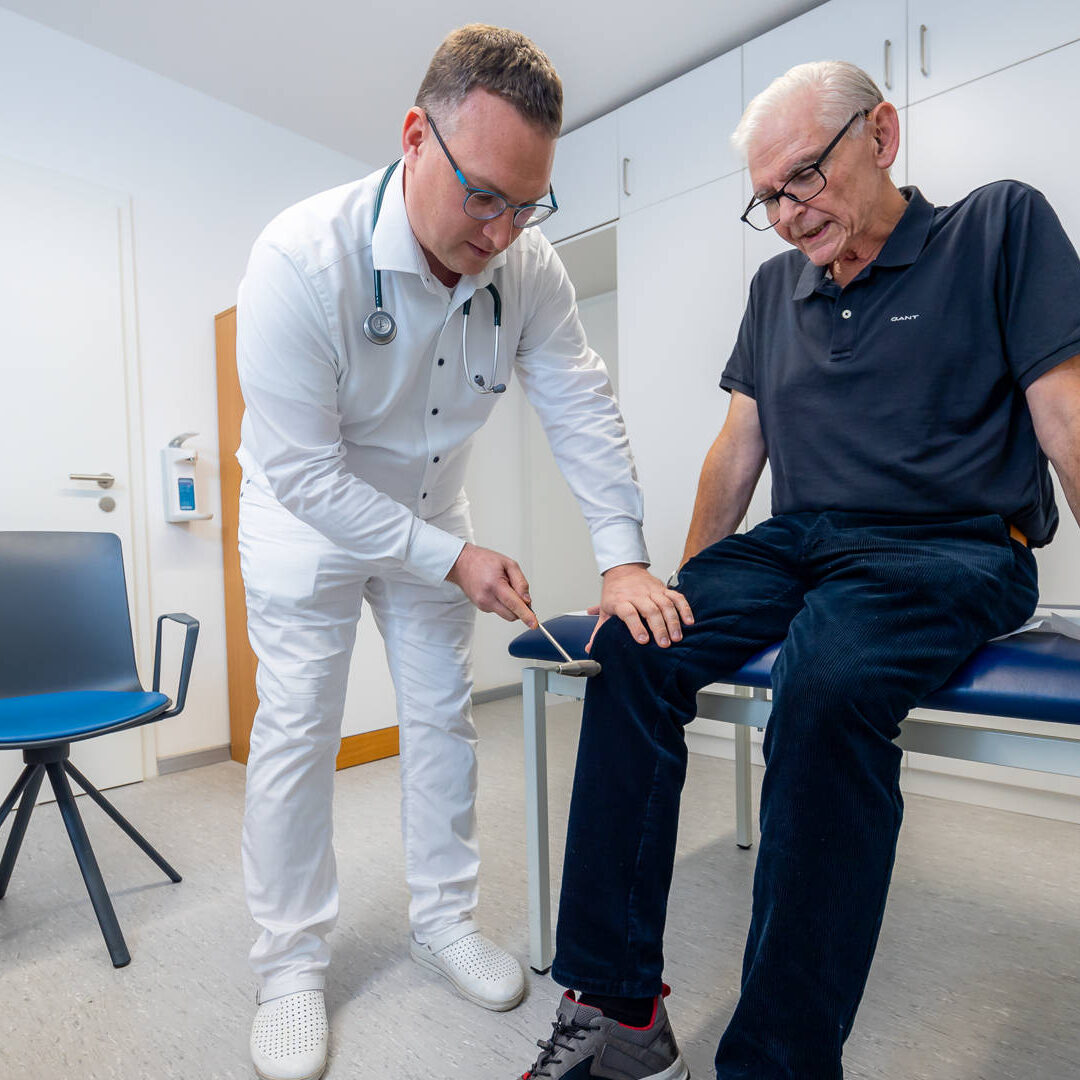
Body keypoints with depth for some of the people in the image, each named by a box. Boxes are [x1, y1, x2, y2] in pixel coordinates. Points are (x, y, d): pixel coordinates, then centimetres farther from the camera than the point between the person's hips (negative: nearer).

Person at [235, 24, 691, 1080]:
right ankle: (291, 964, 19)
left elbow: (582, 408, -14)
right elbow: (303, 470, -28)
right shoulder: (300, 256, -29)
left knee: (443, 714, 7)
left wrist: (621, 556, -24)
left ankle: (443, 920, 28)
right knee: (297, 726, -1)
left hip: (429, 512, 4)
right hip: (307, 514, -3)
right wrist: (453, 559, -27)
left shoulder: (528, 265, -17)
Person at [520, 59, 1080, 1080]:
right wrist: (685, 583, 9)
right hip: (795, 543, 5)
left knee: (828, 685, -35)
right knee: (633, 644, -21)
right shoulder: (776, 285, 19)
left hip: (950, 549, -4)